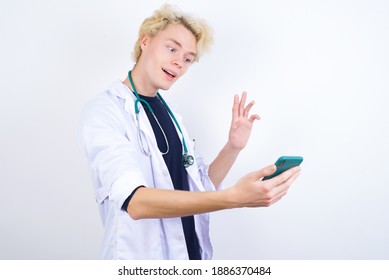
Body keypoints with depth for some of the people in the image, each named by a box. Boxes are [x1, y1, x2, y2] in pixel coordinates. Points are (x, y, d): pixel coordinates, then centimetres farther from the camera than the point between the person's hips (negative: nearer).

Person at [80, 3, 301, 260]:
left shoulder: (170, 113, 6)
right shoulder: (102, 111, -15)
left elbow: (200, 188, 8)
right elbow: (134, 201, -29)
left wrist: (233, 148, -8)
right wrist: (234, 197, -37)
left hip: (191, 250, 7)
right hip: (140, 254, -6)